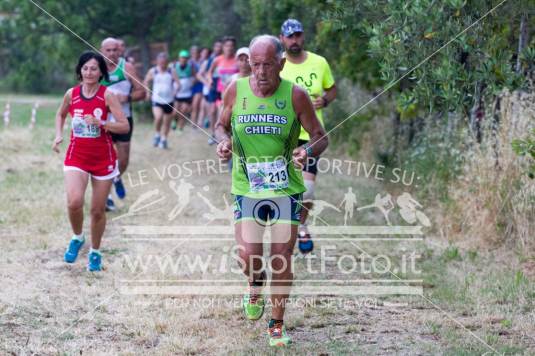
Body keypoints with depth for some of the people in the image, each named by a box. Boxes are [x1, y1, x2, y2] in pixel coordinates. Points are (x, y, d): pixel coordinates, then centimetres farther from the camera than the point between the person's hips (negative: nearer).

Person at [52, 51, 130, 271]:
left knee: (98, 210, 6)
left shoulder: (107, 95, -8)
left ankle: (95, 252, 27)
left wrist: (100, 123, -25)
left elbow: (124, 126, -12)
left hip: (103, 158, -1)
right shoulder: (71, 94, 1)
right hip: (76, 156, 1)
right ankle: (77, 237, 8)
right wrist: (58, 135, 6)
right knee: (74, 202, -21)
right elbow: (61, 114, 22)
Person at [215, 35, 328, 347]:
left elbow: (321, 137, -2)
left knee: (283, 257, 0)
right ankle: (256, 284, 28)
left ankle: (277, 324, 17)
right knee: (248, 257, -9)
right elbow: (222, 125, 13)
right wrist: (223, 141, -9)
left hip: (287, 188, -1)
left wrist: (308, 151, -24)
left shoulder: (295, 95, -9)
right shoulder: (235, 90, -4)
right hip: (247, 188, 1)